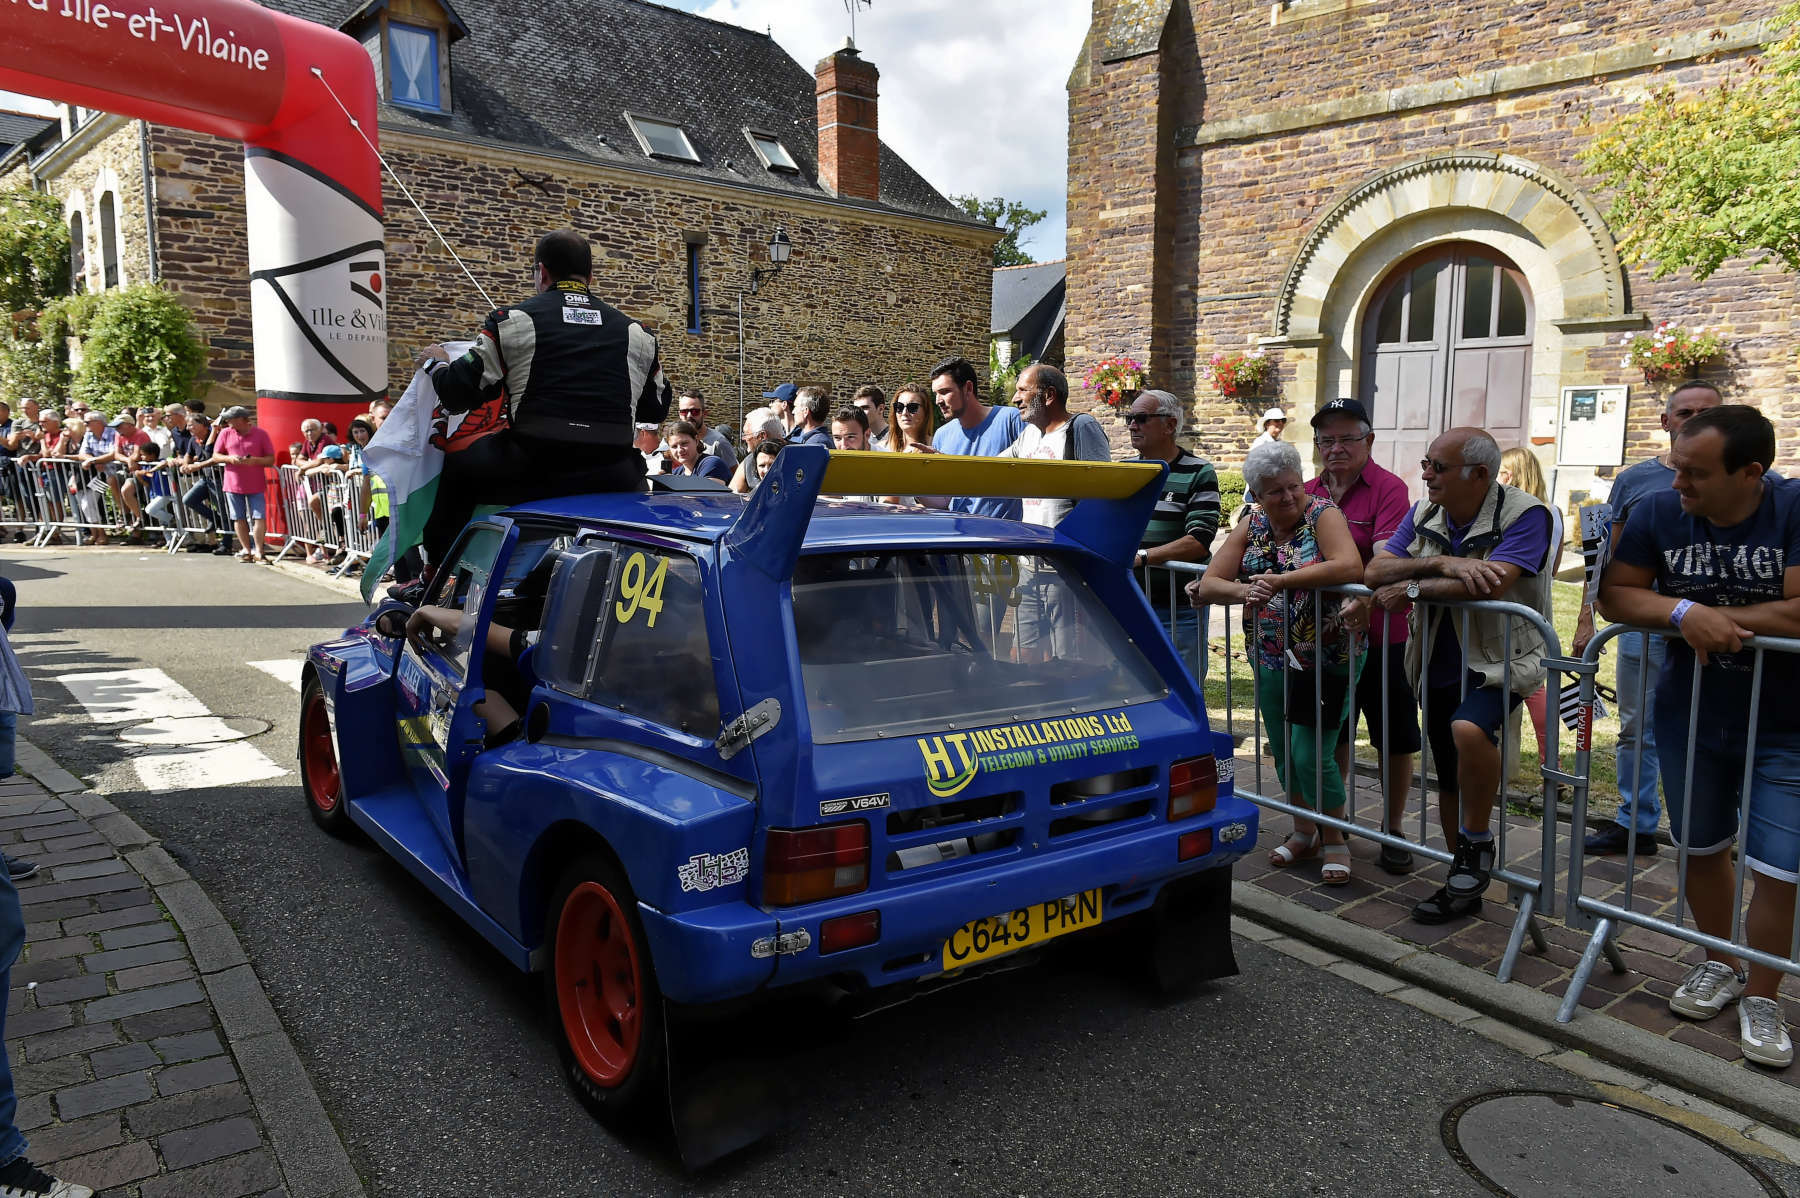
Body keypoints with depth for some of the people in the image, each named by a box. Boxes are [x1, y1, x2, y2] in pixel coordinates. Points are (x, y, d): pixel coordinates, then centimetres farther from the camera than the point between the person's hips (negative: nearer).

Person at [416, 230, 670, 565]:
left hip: (531, 472, -2)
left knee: (457, 464, 25)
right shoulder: (636, 332, 15)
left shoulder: (513, 320, 6)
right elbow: (657, 409, 23)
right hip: (612, 478, 2)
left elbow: (459, 392, 6)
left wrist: (437, 365, 30)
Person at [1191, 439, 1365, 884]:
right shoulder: (1251, 528, 4)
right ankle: (1304, 831, 34)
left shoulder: (1323, 515, -10)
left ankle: (1335, 839, 15)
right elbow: (1207, 584, -3)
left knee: (1311, 753, -6)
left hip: (1325, 658, -5)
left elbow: (1350, 567, -29)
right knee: (1283, 749, 14)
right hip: (1271, 657, 6)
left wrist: (1281, 581, -30)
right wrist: (1244, 591, -24)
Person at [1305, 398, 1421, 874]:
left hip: (1381, 634, -5)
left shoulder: (1388, 489, -11)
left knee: (1395, 739, 7)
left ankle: (1392, 829, 23)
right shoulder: (1310, 492, 7)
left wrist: (1366, 598, -43)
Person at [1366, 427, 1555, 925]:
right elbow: (1376, 570, -7)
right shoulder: (1424, 515, 3)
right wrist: (1442, 564, -22)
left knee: (1469, 729, -35)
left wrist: (1414, 588, -19)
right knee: (1449, 780, 13)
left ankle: (1478, 843, -10)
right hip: (1440, 666, 6)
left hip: (1499, 661, -6)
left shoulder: (1525, 515, -15)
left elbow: (1491, 585, -29)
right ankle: (1464, 884, 31)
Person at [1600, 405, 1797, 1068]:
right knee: (1701, 848, 18)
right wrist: (1684, 612, -25)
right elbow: (1615, 594, -8)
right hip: (1690, 716, 4)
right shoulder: (1658, 512, -9)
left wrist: (1715, 619, -21)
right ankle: (1719, 965, 40)